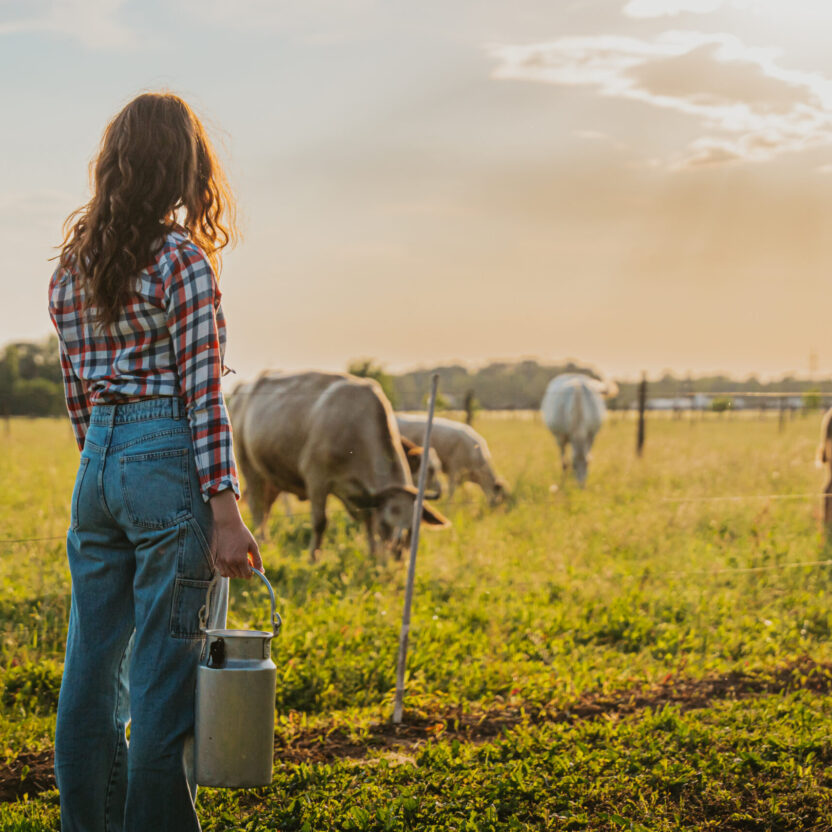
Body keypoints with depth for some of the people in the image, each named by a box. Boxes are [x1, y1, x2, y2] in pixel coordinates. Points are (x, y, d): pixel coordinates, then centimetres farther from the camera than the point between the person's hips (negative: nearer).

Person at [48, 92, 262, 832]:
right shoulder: (181, 260, -10)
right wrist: (225, 512, -14)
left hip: (97, 463, 7)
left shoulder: (72, 263, 10)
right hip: (168, 462, -7)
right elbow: (202, 393, -14)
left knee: (92, 663, 13)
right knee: (164, 670, 0)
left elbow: (76, 390, 15)